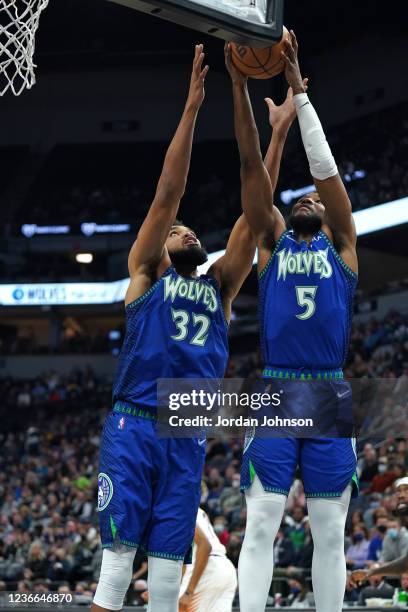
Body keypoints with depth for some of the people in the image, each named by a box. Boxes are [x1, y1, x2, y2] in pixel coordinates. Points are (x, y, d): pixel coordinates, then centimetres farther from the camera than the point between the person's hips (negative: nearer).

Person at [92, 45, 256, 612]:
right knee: (118, 548, -8)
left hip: (189, 436, 4)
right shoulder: (144, 274, 10)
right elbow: (168, 193, 3)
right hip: (133, 426, -4)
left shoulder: (219, 286, 18)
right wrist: (192, 105, -3)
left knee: (170, 556, 2)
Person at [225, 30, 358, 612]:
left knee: (329, 530, 2)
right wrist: (240, 86, -3)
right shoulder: (272, 241, 14)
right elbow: (253, 167, 5)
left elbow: (326, 167, 3)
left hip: (329, 395, 0)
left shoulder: (341, 246, 12)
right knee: (261, 524, -5)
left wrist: (299, 92, -2)